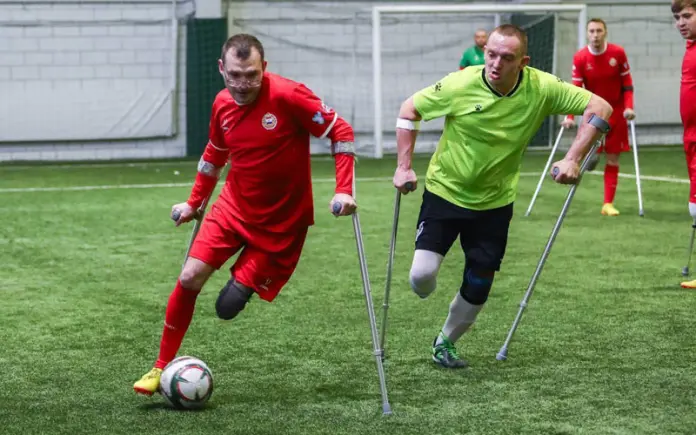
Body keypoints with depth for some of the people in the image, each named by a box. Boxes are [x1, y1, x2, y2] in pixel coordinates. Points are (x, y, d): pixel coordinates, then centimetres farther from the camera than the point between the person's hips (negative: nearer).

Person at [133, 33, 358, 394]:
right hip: (233, 207, 4)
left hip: (281, 221, -4)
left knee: (230, 306, -7)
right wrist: (194, 203, 20)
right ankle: (162, 368, 5)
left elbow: (341, 132, -13)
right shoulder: (222, 105, -2)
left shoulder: (288, 96, -20)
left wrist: (343, 190, -19)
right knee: (190, 278, -8)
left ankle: (241, 286, 30)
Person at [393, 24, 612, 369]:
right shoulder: (459, 85, -21)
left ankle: (445, 343, 35)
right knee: (422, 276, -14)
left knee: (477, 289, 6)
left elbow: (599, 108, -13)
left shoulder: (542, 89, -18)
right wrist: (404, 167, -11)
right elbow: (409, 110, -7)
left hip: (494, 203, 2)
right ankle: (424, 283, 25)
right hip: (445, 190, -2)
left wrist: (572, 160, -23)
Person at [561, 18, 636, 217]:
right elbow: (575, 89, -9)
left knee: (613, 159, 1)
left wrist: (628, 107, -14)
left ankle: (608, 204, 6)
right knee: (592, 154, -13)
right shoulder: (580, 58, -10)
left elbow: (627, 83, -2)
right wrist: (570, 117, -18)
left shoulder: (618, 53, -9)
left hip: (616, 112, 1)